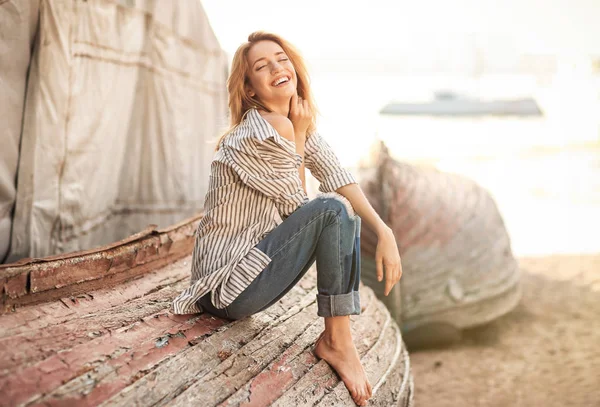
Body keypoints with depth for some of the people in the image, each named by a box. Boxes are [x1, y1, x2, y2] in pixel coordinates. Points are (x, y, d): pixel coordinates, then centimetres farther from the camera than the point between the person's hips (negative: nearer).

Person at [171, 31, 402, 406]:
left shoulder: (298, 124, 7)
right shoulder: (258, 133, -20)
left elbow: (338, 177, -6)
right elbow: (297, 203, -11)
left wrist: (384, 231, -18)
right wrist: (298, 134, -4)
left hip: (254, 264, 9)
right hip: (228, 286, -9)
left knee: (343, 208, 5)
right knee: (332, 211, -20)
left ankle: (336, 339, 0)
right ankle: (337, 342, -10)